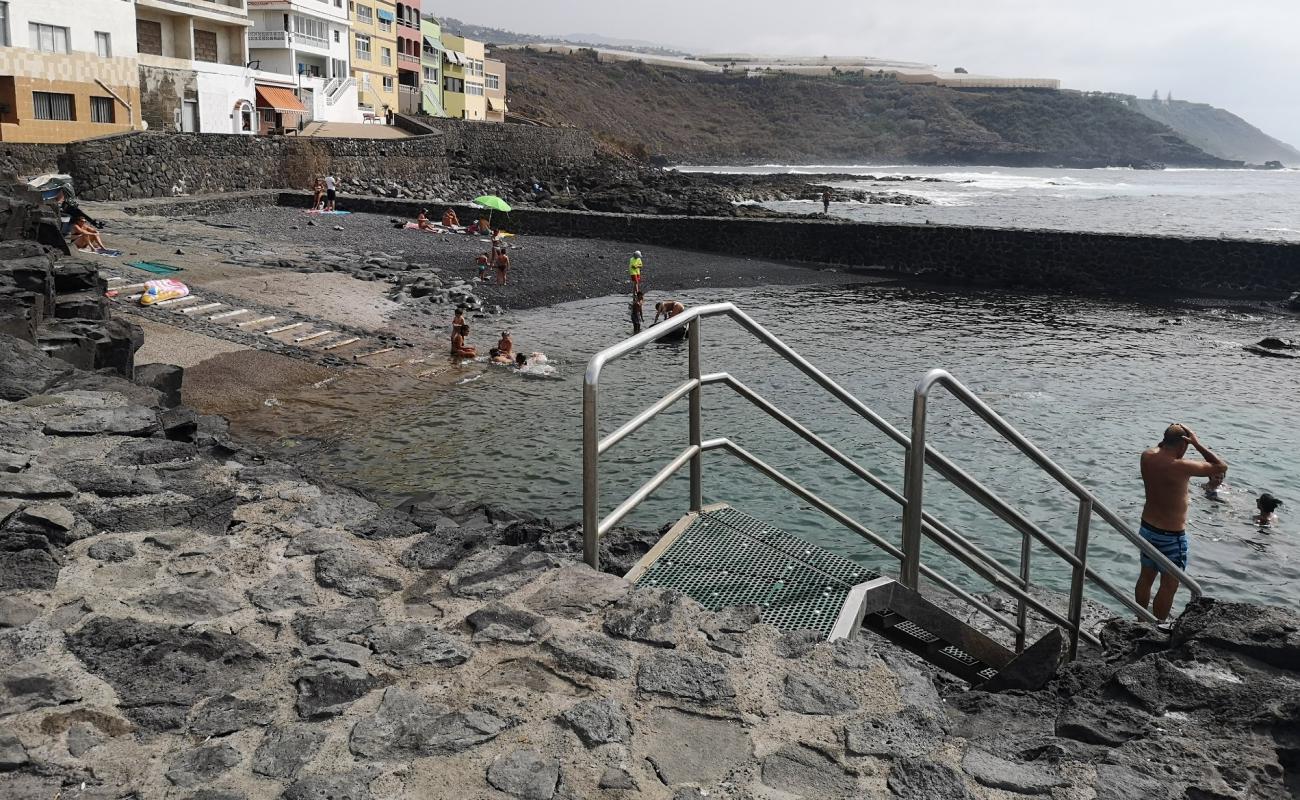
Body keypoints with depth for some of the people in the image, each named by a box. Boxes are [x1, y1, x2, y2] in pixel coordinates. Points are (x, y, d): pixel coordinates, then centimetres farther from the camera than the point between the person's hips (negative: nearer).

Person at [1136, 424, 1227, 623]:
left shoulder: (1147, 457, -7)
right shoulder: (1181, 467, -26)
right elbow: (1222, 467, -16)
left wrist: (1169, 436, 3)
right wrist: (1197, 444, -15)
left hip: (1147, 528, 7)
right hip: (1171, 536, -7)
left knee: (1146, 577, 21)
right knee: (1169, 586, 8)